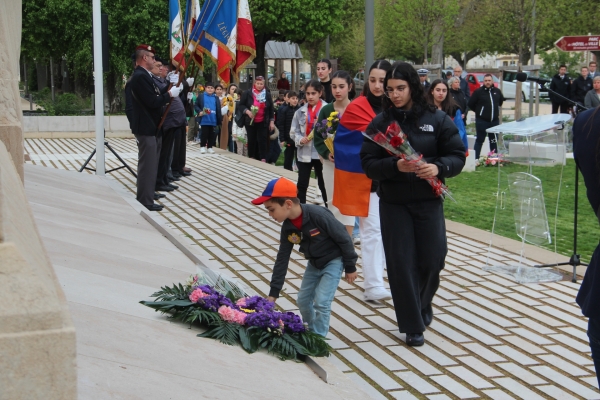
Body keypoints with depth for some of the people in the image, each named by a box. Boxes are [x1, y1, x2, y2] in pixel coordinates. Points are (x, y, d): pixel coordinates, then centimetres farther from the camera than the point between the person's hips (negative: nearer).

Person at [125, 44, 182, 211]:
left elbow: (154, 96, 14)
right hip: (146, 128, -11)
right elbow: (152, 102, -24)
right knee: (148, 165, -6)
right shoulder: (141, 76, -19)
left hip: (148, 126, 11)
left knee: (148, 164, 17)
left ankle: (143, 197, 26)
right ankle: (146, 201, -1)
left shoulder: (142, 75, 14)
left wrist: (170, 88, 4)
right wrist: (170, 94, -13)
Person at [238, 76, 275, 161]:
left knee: (263, 140, -4)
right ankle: (251, 159, 17)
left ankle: (263, 159, -4)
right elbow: (241, 105, 0)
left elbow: (271, 109, 8)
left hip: (263, 122, 1)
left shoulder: (267, 95, 3)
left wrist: (272, 121, 3)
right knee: (252, 140, 6)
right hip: (250, 121, -1)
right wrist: (247, 112, -18)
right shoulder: (248, 93, -4)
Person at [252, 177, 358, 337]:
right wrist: (273, 293, -4)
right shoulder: (287, 228, -11)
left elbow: (343, 238, -22)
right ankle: (311, 331, 34)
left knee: (321, 302, -12)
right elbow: (282, 260, -3)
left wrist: (350, 267, -13)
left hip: (334, 261, -7)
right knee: (303, 300, 11)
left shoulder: (318, 215, -32)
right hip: (314, 263, 7)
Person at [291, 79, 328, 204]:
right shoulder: (300, 112, 4)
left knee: (324, 184, 10)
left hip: (321, 153, -3)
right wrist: (300, 139, -12)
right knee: (302, 185, 6)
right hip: (304, 153, 3)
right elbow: (293, 132, 6)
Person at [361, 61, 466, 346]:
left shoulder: (437, 119, 0)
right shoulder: (380, 123, 0)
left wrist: (438, 167, -21)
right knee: (401, 264, 0)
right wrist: (395, 166, -23)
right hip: (393, 204, 0)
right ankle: (412, 325, 13)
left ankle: (423, 304, 36)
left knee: (431, 260, 4)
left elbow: (457, 156, -1)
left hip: (428, 202, 0)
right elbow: (369, 163, -5)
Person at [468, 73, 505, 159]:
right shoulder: (478, 92, -8)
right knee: (480, 140, -2)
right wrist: (478, 111, 2)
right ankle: (476, 158, 0)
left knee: (494, 140, 12)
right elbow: (471, 104, -5)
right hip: (481, 120, -4)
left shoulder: (497, 91, 5)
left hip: (494, 120, 5)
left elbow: (501, 100, 24)